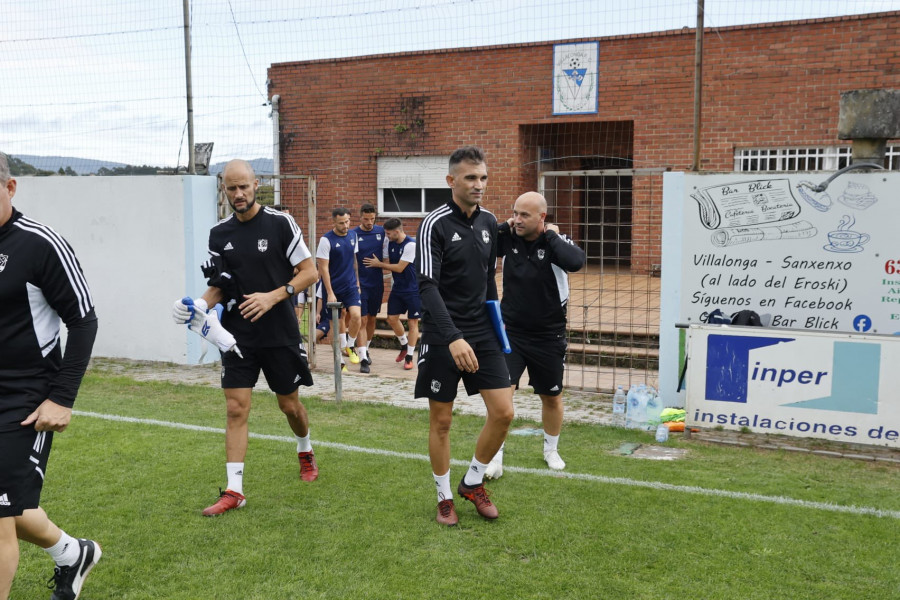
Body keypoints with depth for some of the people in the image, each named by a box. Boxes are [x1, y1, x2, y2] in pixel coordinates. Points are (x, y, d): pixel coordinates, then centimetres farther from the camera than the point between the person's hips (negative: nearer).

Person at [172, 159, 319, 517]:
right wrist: (200, 305, -9)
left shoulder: (280, 223, -8)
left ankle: (306, 453, 41)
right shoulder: (219, 233, 4)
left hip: (280, 333, -2)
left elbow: (310, 272, -7)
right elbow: (220, 286, 11)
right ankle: (234, 490, 3)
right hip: (238, 335, 3)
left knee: (289, 404, 11)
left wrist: (273, 296, -19)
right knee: (235, 409, -3)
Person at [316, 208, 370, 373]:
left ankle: (350, 345, 4)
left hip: (351, 287, 3)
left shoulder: (352, 236, 5)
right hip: (334, 289, -3)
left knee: (356, 316, -16)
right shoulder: (326, 240, -12)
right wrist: (330, 293, -15)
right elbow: (323, 268, -13)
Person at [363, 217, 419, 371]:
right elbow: (388, 263, 7)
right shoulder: (389, 243, 2)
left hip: (413, 289, -7)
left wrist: (379, 264, -11)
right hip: (397, 288, 7)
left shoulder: (411, 245, -21)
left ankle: (409, 357, 10)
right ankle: (404, 345, 30)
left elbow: (399, 268, -20)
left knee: (412, 322, 1)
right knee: (392, 318, 6)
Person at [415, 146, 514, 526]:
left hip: (481, 333, 5)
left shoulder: (488, 223, 7)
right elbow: (427, 286, -21)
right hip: (442, 337, -5)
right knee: (441, 420, 5)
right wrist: (453, 338, -31)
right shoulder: (435, 224, -13)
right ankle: (444, 498, 23)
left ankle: (472, 483, 21)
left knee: (503, 412, -1)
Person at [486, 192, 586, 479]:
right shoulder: (508, 239, -5)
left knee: (552, 397, 15)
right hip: (510, 333, 1)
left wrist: (551, 235, -24)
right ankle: (495, 457, -1)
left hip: (548, 337, -1)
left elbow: (575, 262, -35)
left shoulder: (556, 242, -14)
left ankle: (551, 450, 38)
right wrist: (502, 226, -14)